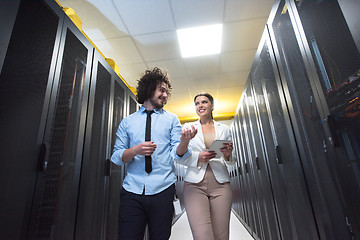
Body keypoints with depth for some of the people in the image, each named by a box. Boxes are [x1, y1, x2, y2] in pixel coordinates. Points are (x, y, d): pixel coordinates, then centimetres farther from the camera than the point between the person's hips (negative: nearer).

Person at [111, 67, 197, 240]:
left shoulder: (171, 119, 9)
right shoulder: (127, 122, 9)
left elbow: (176, 154, -1)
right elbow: (116, 157, 4)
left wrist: (184, 140, -23)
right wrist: (136, 150, -16)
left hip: (162, 191, 0)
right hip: (132, 191, 1)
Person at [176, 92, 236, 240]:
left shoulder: (224, 129, 14)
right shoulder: (188, 127, 10)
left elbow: (231, 161, 17)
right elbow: (179, 157, 7)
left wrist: (228, 154, -7)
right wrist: (198, 157, -11)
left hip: (220, 184, 2)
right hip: (195, 184, -1)